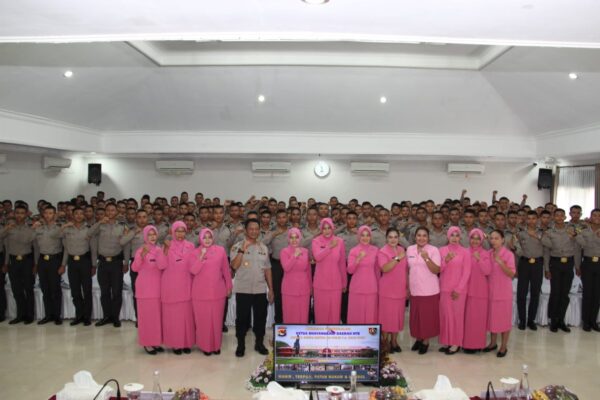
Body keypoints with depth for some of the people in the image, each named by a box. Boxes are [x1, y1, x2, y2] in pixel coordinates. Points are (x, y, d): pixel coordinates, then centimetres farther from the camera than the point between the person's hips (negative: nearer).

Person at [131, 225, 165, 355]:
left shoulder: (159, 250, 5)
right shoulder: (141, 250, -5)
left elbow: (162, 266, -11)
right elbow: (134, 268, -13)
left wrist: (162, 251, -21)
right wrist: (142, 255, -27)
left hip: (157, 287, 4)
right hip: (145, 287, -4)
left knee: (157, 314, 9)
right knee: (147, 314, 0)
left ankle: (156, 341, 19)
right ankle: (147, 343, 8)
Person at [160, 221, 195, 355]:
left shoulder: (190, 246, 5)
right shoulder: (167, 246, 0)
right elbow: (162, 266, -10)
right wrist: (166, 249, -18)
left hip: (186, 285, 2)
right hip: (171, 285, -1)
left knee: (187, 313, 4)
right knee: (172, 314, 3)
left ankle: (187, 342, 16)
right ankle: (175, 343, 13)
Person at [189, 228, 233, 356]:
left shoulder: (221, 250, 1)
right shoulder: (194, 253, -1)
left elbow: (226, 270, 6)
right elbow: (193, 271, -12)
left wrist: (229, 287, 8)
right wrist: (201, 256, -19)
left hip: (218, 291, 1)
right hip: (200, 292, -1)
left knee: (217, 319, 8)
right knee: (203, 320, 4)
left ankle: (216, 345, 23)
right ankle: (205, 345, 19)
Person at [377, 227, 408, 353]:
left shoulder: (402, 250, 8)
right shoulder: (382, 252, -8)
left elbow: (405, 270, 14)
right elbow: (385, 268, -23)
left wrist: (408, 287, 13)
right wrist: (397, 258, -27)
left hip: (400, 289, 5)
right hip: (387, 290, -5)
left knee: (398, 315, 10)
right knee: (387, 315, 0)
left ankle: (394, 341, 22)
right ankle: (385, 341, 14)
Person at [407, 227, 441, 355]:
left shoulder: (434, 250, -8)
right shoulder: (409, 249, 4)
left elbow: (436, 270, -14)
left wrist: (426, 258, -27)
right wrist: (406, 287, 11)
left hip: (429, 291, -4)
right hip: (414, 290, 4)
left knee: (428, 316, 3)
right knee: (416, 316, 11)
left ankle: (426, 341, 18)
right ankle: (418, 339, 29)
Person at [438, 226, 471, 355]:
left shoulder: (465, 252, -3)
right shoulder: (442, 250, 5)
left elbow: (466, 273, -5)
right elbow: (439, 269, 2)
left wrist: (458, 289, -10)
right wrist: (446, 260, -16)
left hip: (459, 290, -3)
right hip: (445, 288, 3)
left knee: (457, 315, 1)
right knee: (445, 315, 6)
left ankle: (456, 343, 10)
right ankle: (446, 342, 16)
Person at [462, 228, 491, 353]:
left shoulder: (486, 254, -2)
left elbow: (487, 271, -12)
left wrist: (479, 259, -23)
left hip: (481, 290, -1)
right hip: (467, 289, 2)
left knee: (479, 317, 2)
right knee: (467, 317, 5)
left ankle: (477, 343, 13)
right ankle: (467, 343, 14)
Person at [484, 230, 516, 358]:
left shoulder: (509, 254, -11)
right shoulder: (488, 254, 5)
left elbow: (511, 274, -18)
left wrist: (500, 262, -28)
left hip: (504, 291, -5)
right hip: (491, 290, 5)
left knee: (504, 318, 4)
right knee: (492, 316, 13)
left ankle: (503, 346, 14)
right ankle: (493, 343, 26)